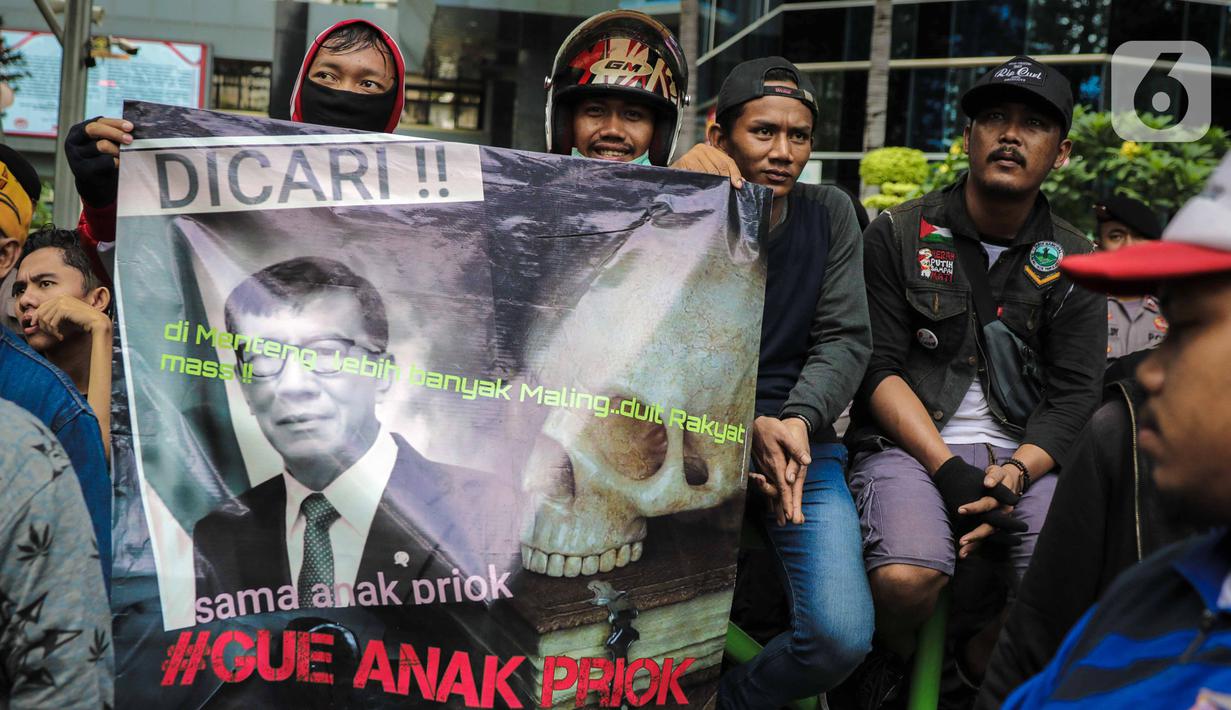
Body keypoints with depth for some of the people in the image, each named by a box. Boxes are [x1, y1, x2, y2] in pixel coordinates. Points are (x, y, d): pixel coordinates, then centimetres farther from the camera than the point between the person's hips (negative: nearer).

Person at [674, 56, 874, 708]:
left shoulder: (828, 214, 7)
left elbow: (845, 339, 1)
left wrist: (799, 421, -18)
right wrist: (747, 431, -24)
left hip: (800, 439, 2)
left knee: (842, 636, -17)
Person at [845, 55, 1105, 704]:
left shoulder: (1072, 262, 11)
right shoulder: (899, 235, 4)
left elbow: (1074, 394, 4)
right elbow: (878, 367, -3)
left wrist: (1012, 475, -15)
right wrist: (949, 469, -16)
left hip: (1023, 455, 3)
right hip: (909, 443, -2)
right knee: (906, 579, -32)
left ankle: (981, 652, 10)